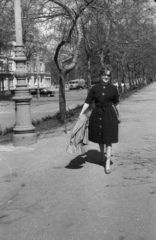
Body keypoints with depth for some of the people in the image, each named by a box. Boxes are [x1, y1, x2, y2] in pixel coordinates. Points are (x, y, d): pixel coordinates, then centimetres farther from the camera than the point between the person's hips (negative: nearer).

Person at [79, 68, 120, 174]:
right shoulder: (95, 88, -1)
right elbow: (87, 102, -2)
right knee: (100, 138, 16)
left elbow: (116, 104, 9)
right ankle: (102, 156, 38)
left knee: (108, 139, -5)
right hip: (97, 115, 2)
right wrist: (81, 114, -9)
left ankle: (108, 163, -4)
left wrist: (118, 116, 15)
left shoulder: (113, 88, -1)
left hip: (109, 115, -2)